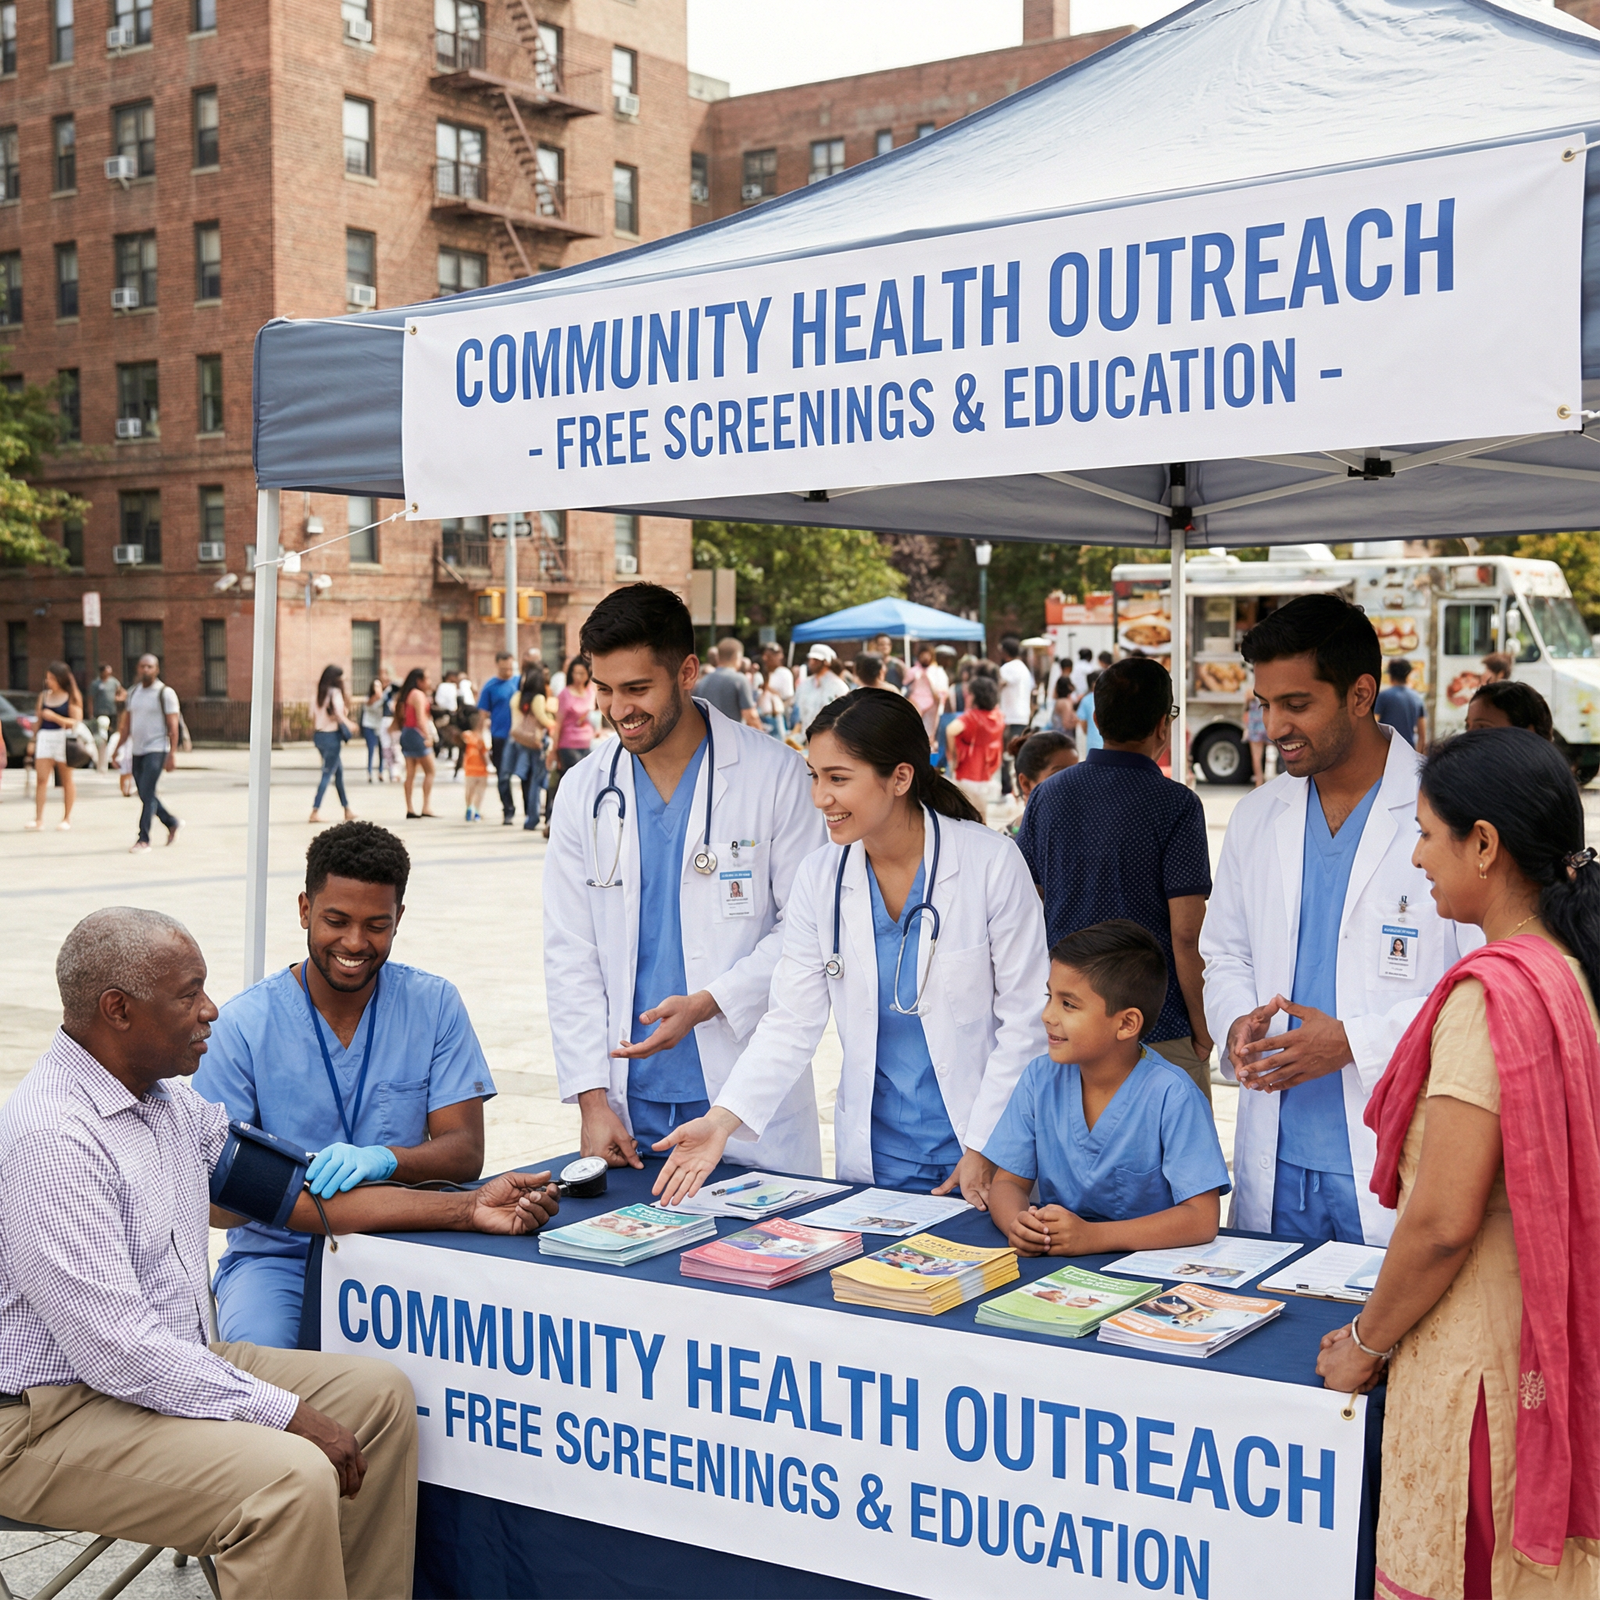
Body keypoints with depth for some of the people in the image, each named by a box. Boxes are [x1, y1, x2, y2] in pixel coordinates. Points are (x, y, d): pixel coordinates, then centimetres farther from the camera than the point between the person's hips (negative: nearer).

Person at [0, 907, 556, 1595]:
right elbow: (114, 1349, -26)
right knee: (292, 1477, -29)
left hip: (172, 1362, 10)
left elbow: (293, 1188, 13)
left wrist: (465, 1208, 8)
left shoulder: (168, 1096, 7)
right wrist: (287, 1415, -21)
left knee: (380, 1395, 5)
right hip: (55, 1416, -10)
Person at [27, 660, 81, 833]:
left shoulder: (71, 698, -3)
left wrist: (55, 717, -19)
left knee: (66, 780, 5)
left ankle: (67, 818, 12)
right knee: (41, 778, -4)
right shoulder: (44, 696, 12)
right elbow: (39, 719, 18)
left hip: (64, 739, -4)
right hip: (44, 738, 4)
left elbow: (76, 722, -10)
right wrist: (33, 740, 15)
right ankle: (39, 819, -5)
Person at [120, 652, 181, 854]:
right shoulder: (133, 693, 13)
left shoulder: (165, 694, -4)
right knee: (145, 795, 9)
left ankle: (143, 839, -10)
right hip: (137, 751, 6)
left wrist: (172, 754, -15)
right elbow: (126, 725, 17)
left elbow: (173, 727, -8)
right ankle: (172, 824, 29)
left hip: (156, 750, -6)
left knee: (147, 794, -13)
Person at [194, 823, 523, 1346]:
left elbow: (465, 1153, -6)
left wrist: (380, 1159, -28)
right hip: (276, 1254, -1)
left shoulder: (434, 1005, 1)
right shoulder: (244, 1024, -4)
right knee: (259, 1352, -33)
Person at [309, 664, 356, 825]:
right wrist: (349, 725, -5)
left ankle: (347, 810, 25)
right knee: (327, 774, -5)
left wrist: (313, 733, 19)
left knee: (339, 771, 18)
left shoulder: (320, 693, 10)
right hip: (332, 736, -8)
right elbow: (338, 714, -20)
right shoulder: (335, 692, -11)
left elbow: (313, 714, 11)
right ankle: (314, 812, -9)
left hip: (319, 735, 8)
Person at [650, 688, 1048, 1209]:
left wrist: (985, 1150, -12)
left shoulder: (991, 863, -13)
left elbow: (1026, 1020, -9)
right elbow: (791, 1023, -3)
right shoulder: (820, 877, -4)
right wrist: (721, 1121, -16)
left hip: (982, 1154, -3)